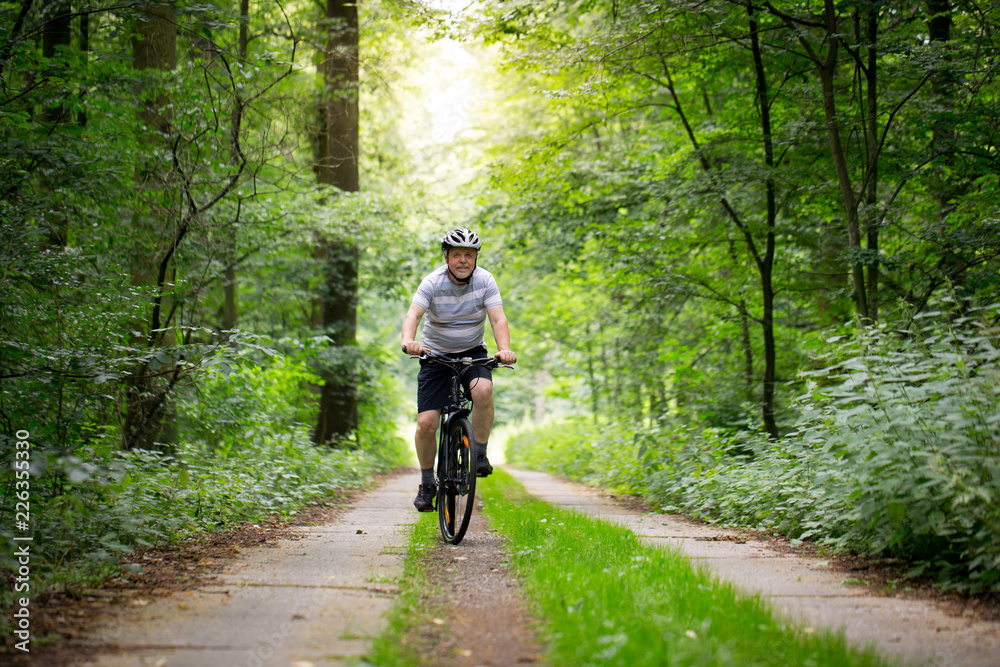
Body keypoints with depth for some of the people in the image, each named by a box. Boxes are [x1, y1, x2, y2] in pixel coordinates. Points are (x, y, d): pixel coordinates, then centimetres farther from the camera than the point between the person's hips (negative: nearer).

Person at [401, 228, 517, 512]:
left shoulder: (485, 280, -10)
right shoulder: (433, 282, -15)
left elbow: (498, 318, -19)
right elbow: (413, 315, -28)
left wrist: (505, 349, -38)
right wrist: (408, 341, -50)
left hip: (473, 352, 1)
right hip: (436, 355, -1)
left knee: (483, 390, -32)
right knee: (426, 423, -10)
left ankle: (480, 454, -13)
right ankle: (427, 483, 11)